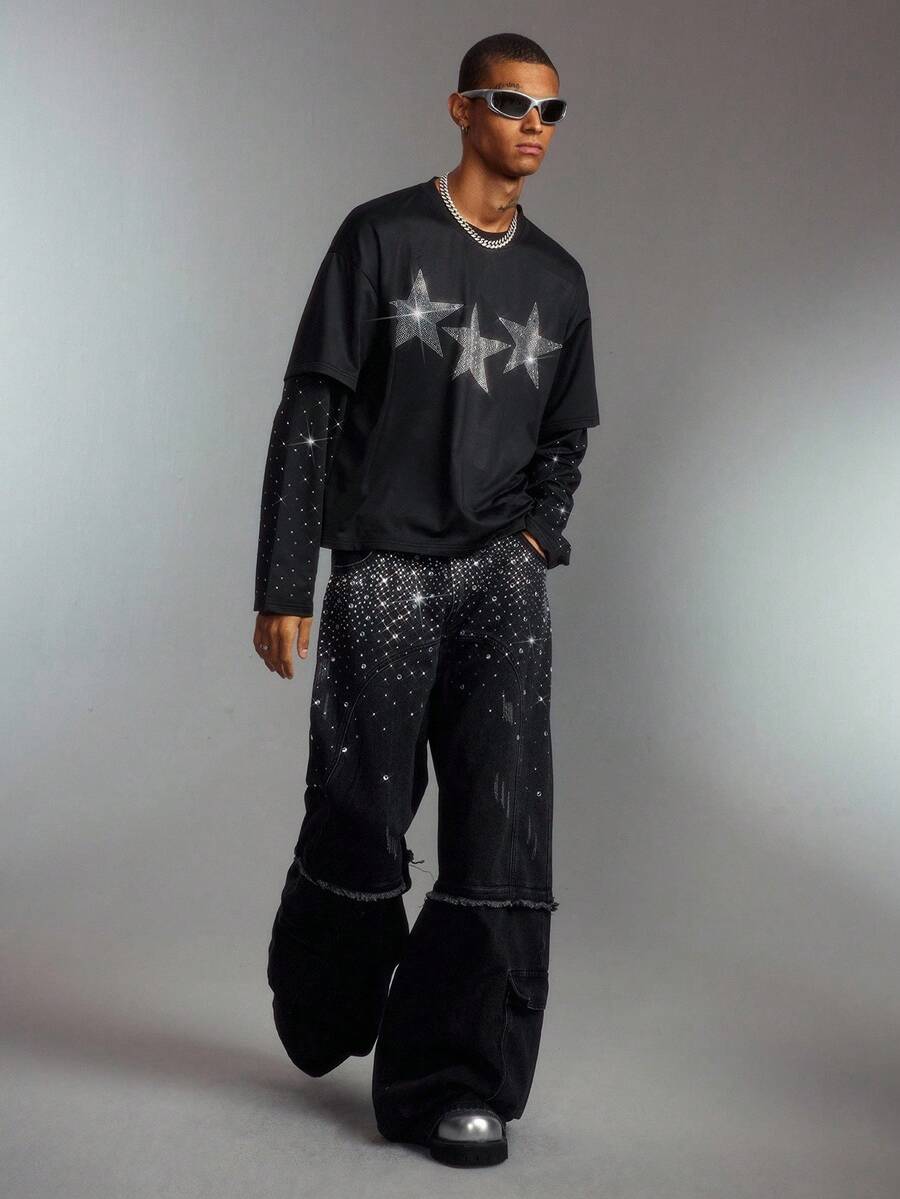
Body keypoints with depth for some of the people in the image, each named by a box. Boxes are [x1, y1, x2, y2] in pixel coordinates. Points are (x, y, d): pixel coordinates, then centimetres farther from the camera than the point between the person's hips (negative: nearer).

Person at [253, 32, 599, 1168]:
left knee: (505, 828, -6)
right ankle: (322, 1022, 31)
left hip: (503, 579, 4)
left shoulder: (558, 281, 12)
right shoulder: (382, 236, -1)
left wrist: (538, 533, 4)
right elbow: (308, 414, -4)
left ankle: (455, 1083, 3)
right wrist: (282, 587, -9)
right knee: (359, 822, 2)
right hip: (382, 573, -3)